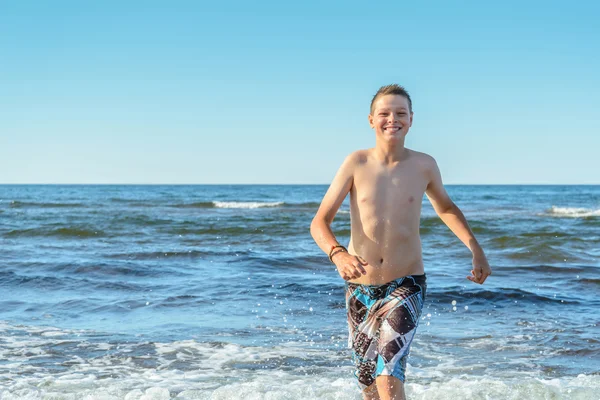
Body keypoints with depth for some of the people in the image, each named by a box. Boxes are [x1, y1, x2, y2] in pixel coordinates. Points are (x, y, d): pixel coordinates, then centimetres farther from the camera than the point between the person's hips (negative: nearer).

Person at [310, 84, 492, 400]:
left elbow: (445, 208, 19)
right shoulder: (356, 163, -6)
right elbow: (319, 223, -10)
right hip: (360, 288, 1)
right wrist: (338, 254, -30)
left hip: (405, 285, -1)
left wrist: (476, 250, 8)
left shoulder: (424, 166, -2)